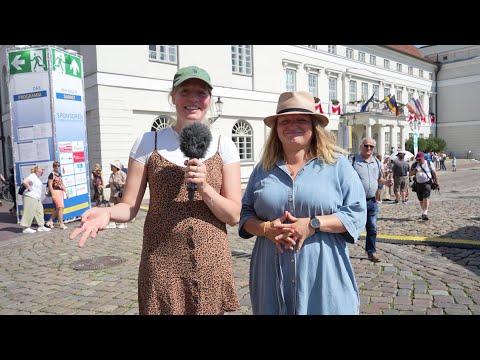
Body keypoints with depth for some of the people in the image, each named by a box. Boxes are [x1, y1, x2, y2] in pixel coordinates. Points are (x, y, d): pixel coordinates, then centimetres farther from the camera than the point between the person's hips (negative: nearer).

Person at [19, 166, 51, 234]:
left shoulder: (37, 177, 19)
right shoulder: (33, 176, -12)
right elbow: (24, 182, -28)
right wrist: (29, 188, -17)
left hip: (37, 198, 11)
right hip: (30, 197, -11)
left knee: (39, 211, 11)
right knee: (29, 212, -7)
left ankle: (41, 226, 16)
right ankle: (26, 228, -2)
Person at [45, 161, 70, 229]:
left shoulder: (59, 174, 16)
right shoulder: (52, 174, -6)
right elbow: (50, 185, -11)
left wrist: (66, 192, 19)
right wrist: (52, 194, -16)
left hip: (60, 192, 8)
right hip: (55, 191, -8)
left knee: (58, 208, 10)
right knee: (61, 207, -12)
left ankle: (50, 222, 21)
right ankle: (61, 224, -8)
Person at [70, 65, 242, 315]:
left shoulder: (223, 145, -1)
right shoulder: (148, 143, -2)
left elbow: (234, 215, -4)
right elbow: (129, 206, -2)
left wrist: (204, 187, -20)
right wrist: (108, 213, -23)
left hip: (211, 264, 1)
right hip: (161, 266, -1)